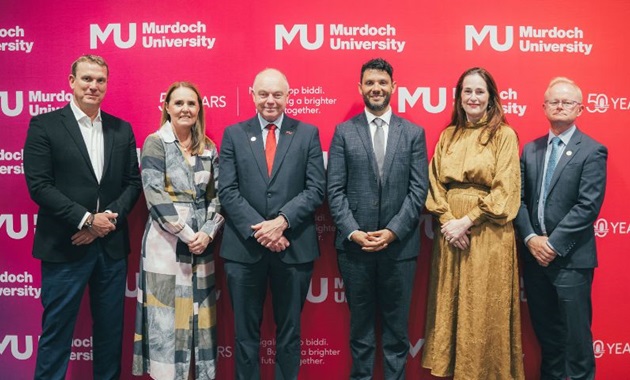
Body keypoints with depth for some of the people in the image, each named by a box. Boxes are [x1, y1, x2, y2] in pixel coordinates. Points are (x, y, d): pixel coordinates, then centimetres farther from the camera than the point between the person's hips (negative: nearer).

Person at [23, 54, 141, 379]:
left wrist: (109, 219, -8)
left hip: (111, 246, 4)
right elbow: (39, 185, -9)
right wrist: (86, 219, -14)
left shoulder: (122, 129, 9)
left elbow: (133, 182, 7)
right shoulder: (44, 125, -2)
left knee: (110, 331, 13)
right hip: (64, 246, -3)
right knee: (56, 331, 6)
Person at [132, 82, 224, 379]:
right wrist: (187, 234, -14)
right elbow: (156, 196, -11)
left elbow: (218, 195, 7)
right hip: (166, 245, -4)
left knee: (200, 319, 10)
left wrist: (207, 233, -7)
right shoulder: (155, 143, -3)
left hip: (202, 246, 4)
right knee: (167, 321, 2)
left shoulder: (208, 148, 10)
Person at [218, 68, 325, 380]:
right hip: (244, 247, 1)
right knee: (245, 331, 12)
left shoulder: (308, 133, 5)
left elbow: (316, 189, -3)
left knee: (289, 330, 13)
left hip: (294, 247, 0)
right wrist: (258, 229, -14)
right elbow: (227, 191, -3)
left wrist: (282, 221, -16)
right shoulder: (233, 134, 5)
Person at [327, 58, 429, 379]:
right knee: (360, 323, 12)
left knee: (397, 325, 11)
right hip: (354, 244, 0)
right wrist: (353, 232, -11)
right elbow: (335, 190, -1)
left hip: (400, 244, 0)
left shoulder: (414, 133, 5)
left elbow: (419, 190, -1)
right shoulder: (343, 132, 4)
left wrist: (393, 231, -11)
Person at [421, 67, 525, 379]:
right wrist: (447, 220, -10)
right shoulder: (447, 135, 11)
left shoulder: (504, 134, -2)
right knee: (450, 306, 11)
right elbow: (435, 183, 6)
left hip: (487, 233, -4)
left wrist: (466, 221, -15)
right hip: (449, 231, 4)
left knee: (484, 311, 3)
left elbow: (505, 190, -9)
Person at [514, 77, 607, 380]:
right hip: (535, 254, 5)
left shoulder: (593, 151, -5)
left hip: (571, 258, -5)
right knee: (545, 330, 17)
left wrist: (553, 244, -15)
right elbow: (519, 197, 5)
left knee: (575, 332, 4)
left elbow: (588, 206, -13)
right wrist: (531, 238, -8)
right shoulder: (531, 149, 10)